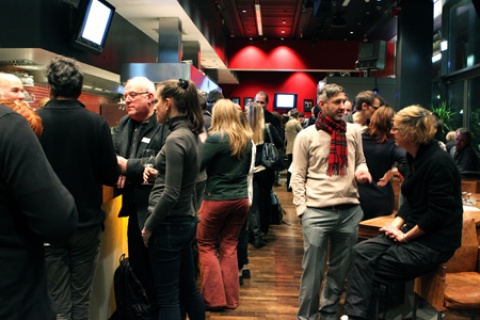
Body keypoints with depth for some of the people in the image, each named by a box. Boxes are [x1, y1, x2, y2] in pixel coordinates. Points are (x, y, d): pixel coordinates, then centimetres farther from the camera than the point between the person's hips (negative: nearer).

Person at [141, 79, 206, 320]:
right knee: (188, 288, 21)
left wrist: (149, 226, -12)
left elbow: (171, 194, -22)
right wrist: (158, 172, 7)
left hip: (169, 224, -9)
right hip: (186, 220, 9)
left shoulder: (175, 139, -19)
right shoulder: (192, 135, 8)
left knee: (167, 297, 5)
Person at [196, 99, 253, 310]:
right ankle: (231, 298, 21)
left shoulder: (216, 138, -15)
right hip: (241, 198, 6)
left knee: (206, 245, 11)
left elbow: (198, 165, -12)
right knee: (229, 246, 14)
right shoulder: (246, 138, 4)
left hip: (218, 199, -5)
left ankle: (214, 298, 14)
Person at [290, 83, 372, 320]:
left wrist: (362, 171, -4)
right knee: (312, 270, 3)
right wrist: (302, 209, -7)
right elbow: (297, 175, -1)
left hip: (350, 210, 4)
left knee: (340, 269, 14)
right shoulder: (306, 136, -2)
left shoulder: (354, 131, 8)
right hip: (317, 212, -3)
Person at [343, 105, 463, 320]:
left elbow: (438, 214, -21)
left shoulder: (438, 163, -20)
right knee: (362, 252, -7)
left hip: (435, 241, -8)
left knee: (373, 269, -12)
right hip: (414, 230, 8)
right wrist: (397, 223, -1)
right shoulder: (414, 157, 8)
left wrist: (406, 237, -14)